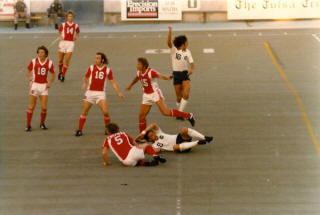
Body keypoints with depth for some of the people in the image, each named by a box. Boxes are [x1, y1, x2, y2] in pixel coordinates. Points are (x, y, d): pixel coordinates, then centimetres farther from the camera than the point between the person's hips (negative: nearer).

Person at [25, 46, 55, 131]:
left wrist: (50, 82, -7)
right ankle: (28, 125, 11)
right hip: (35, 84, -1)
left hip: (44, 86, 1)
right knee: (31, 107, 1)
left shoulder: (49, 62, -1)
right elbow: (28, 71, 9)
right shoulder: (34, 61, -3)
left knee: (44, 108, -4)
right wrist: (30, 77, -12)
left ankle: (42, 124, 18)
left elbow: (53, 75, 9)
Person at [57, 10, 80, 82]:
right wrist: (60, 36, -8)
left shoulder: (75, 26, 2)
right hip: (63, 42, 1)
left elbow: (78, 32, 18)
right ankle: (60, 72, 33)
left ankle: (63, 76, -2)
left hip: (71, 43, -1)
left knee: (67, 60, -9)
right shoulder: (63, 25, 1)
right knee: (60, 60, 8)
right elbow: (59, 32, 13)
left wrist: (76, 37, -2)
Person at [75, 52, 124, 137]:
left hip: (100, 93, -1)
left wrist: (119, 92, -2)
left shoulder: (107, 70, 1)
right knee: (84, 112, 1)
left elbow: (113, 82, 4)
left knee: (105, 112, -13)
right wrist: (85, 83, -10)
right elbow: (86, 77, 12)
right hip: (90, 92, 1)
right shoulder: (91, 68, 2)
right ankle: (79, 130, 12)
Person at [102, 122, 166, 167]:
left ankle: (146, 163, -1)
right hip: (133, 151, 1)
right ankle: (156, 156, -2)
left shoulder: (108, 139, 14)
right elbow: (135, 144, 25)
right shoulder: (123, 134, 21)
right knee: (146, 145, 28)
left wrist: (106, 162, 15)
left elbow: (104, 153, 0)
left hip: (127, 162, -1)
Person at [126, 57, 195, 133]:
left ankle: (188, 116, -11)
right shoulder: (139, 73, 2)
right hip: (146, 95, 7)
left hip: (155, 93, -7)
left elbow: (160, 76, -34)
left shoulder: (151, 72, -19)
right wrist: (130, 86, 42)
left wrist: (167, 78, -55)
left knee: (166, 112, -19)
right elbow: (136, 78, 26)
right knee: (141, 115, 5)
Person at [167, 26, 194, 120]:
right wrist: (170, 32, -38)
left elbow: (191, 62, 2)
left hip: (185, 74, 3)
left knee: (186, 95, -15)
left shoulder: (187, 51, 7)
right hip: (176, 74, -3)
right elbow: (169, 43, -23)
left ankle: (180, 113, -5)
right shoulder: (174, 50, -5)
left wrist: (192, 69, -21)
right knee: (179, 97, 3)